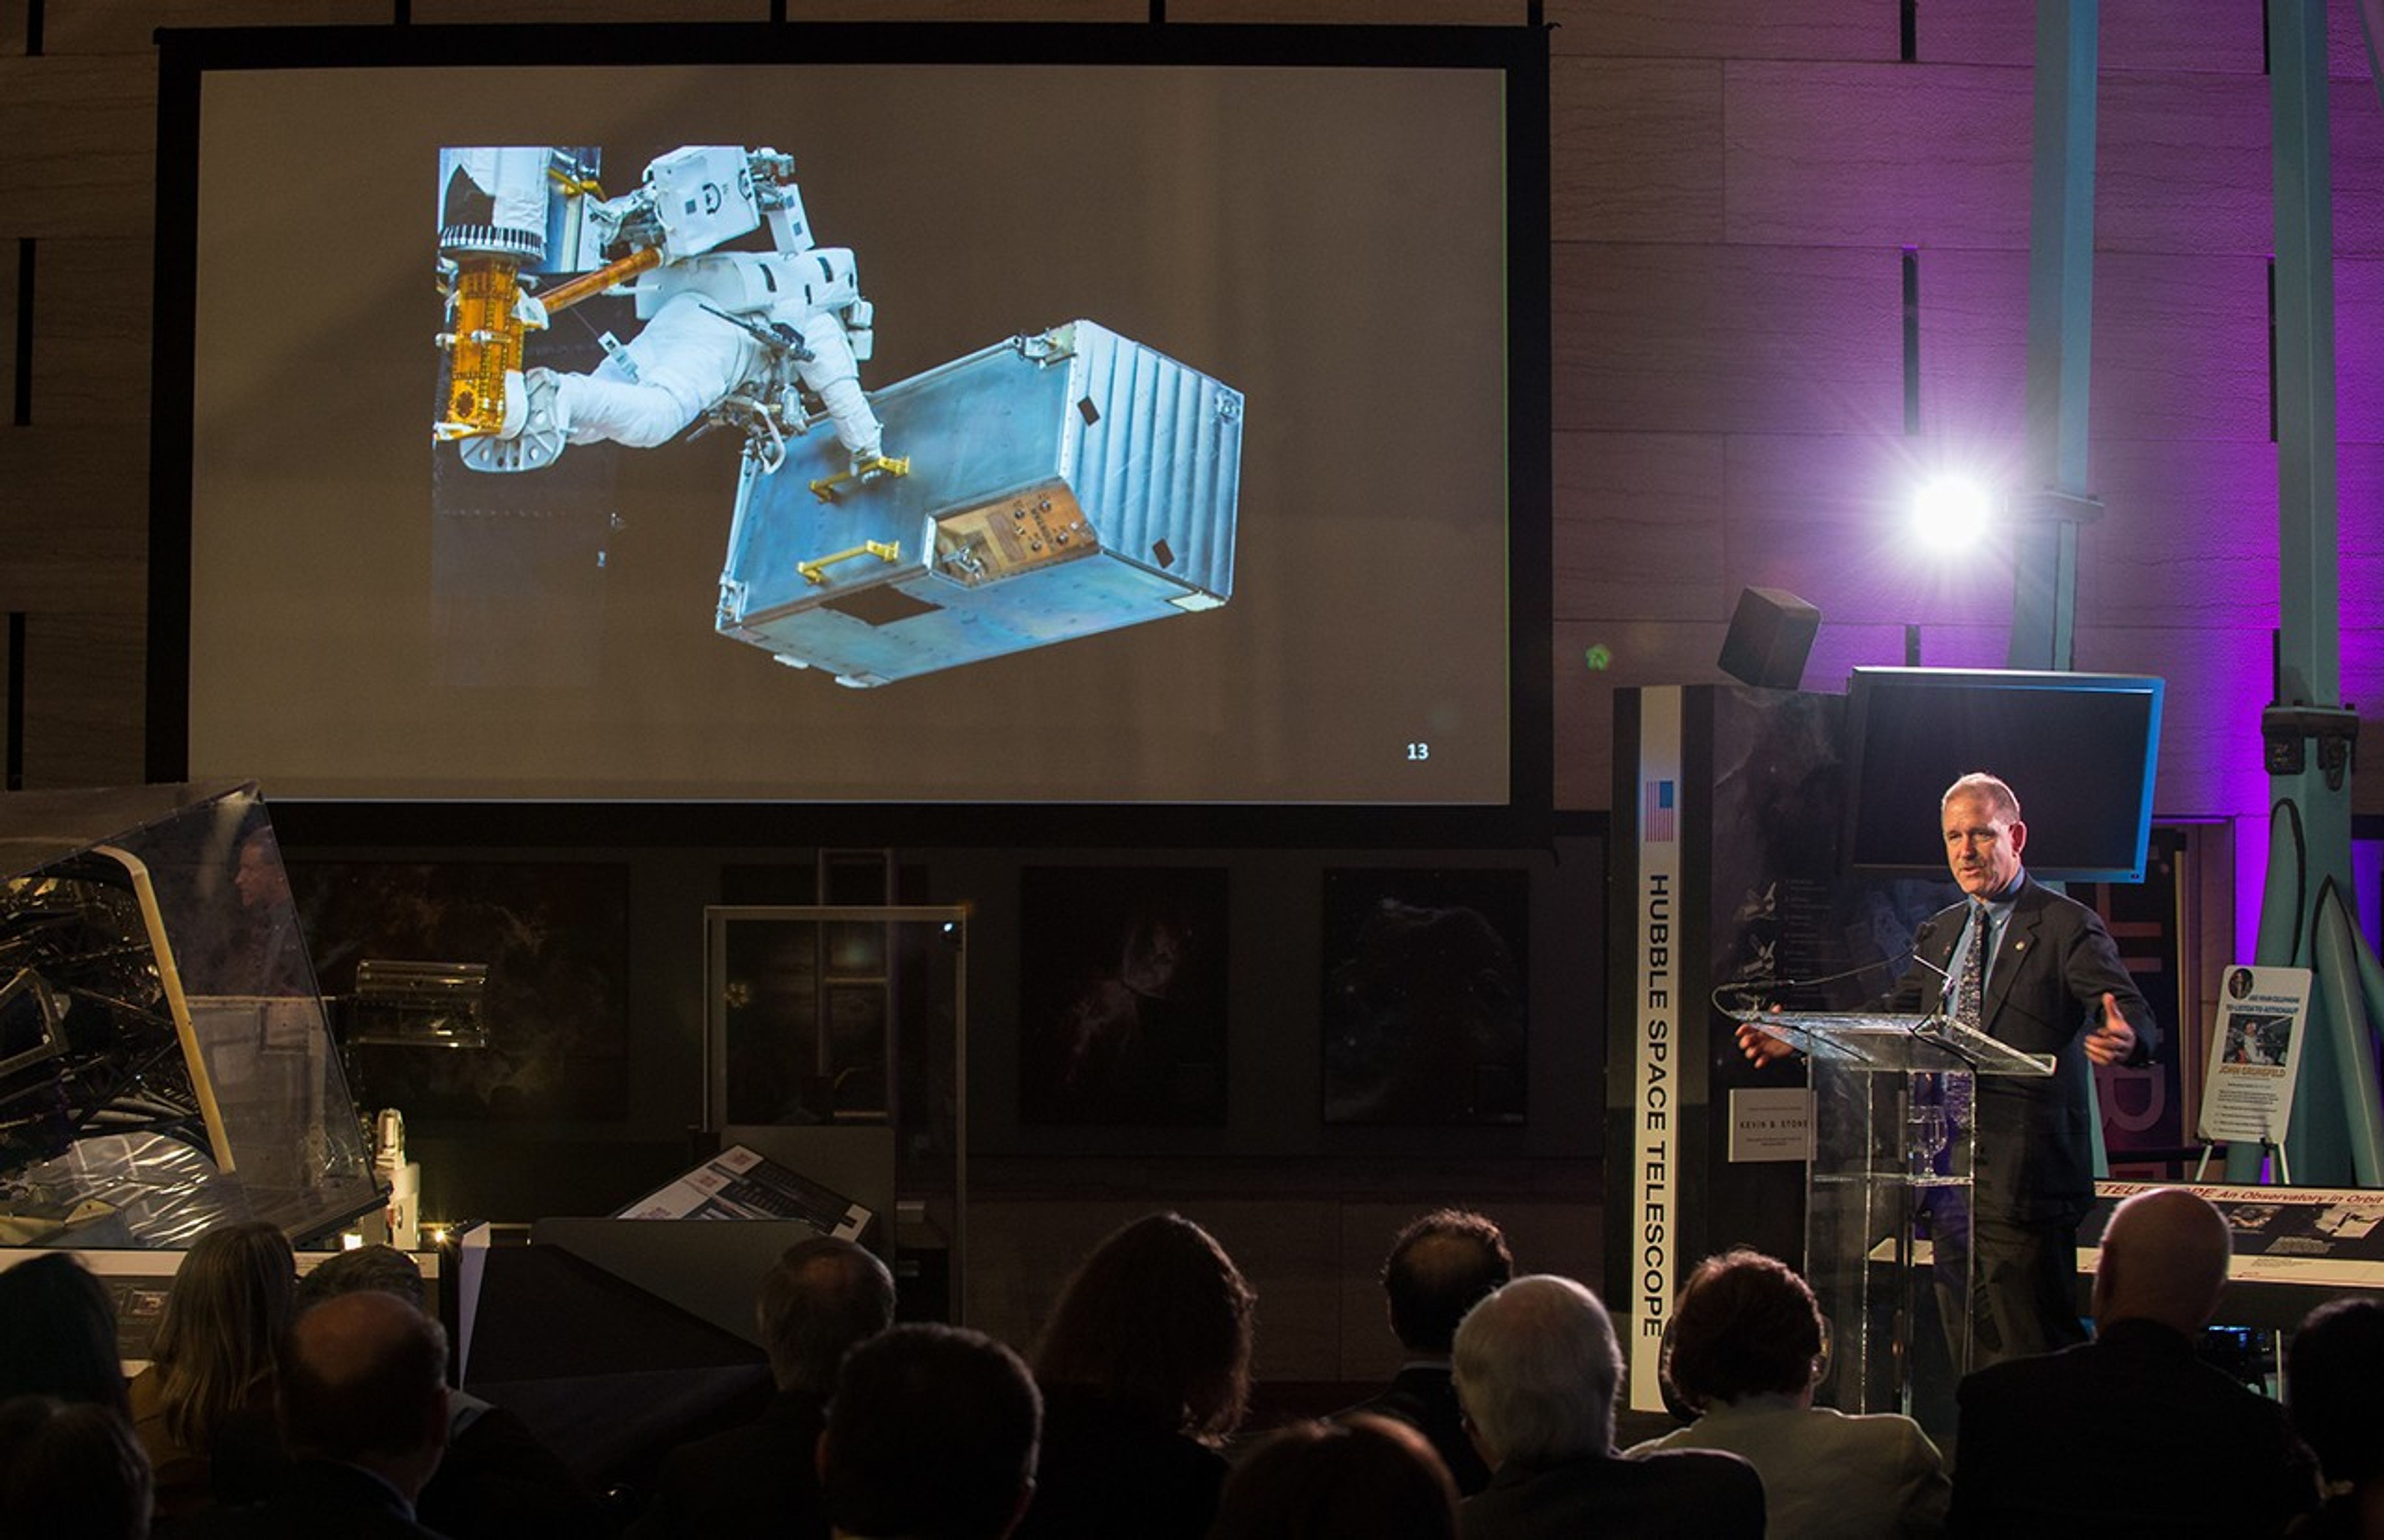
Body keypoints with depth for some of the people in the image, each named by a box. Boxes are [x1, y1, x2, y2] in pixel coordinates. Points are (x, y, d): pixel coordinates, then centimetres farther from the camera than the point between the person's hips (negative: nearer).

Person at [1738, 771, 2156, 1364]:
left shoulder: (2067, 927, -4)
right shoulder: (1939, 933, 18)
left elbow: (2132, 1012, -15)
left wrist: (2126, 1038, -39)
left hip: (2023, 1175, -7)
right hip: (1949, 1170, 7)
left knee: (2028, 1350, -9)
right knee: (1972, 1351, 12)